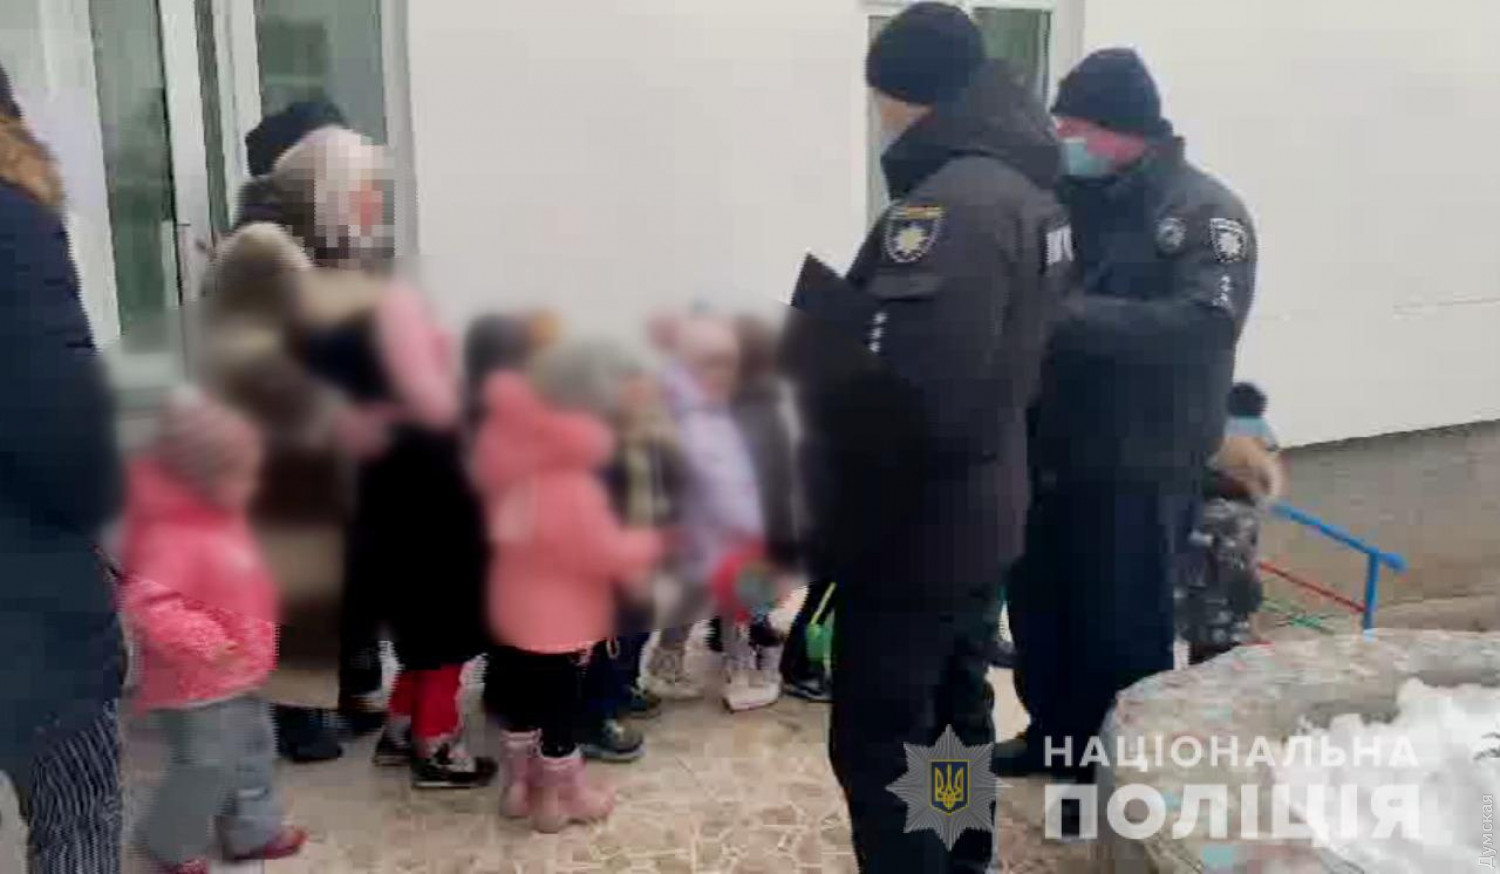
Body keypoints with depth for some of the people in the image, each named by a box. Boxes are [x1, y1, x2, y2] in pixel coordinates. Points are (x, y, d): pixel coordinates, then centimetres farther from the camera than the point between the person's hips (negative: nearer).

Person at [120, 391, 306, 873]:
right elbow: (147, 603, -40)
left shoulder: (214, 515, 3)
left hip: (235, 678, 10)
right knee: (209, 766, 4)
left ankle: (255, 830, 36)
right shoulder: (172, 537, -30)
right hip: (197, 686, -10)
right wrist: (204, 643, -37)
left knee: (253, 749, 20)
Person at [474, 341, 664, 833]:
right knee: (560, 711, 9)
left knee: (520, 701, 21)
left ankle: (519, 785, 36)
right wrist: (648, 544, -5)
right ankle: (560, 799, 25)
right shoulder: (575, 488, -27)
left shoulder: (516, 466, -6)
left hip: (513, 614, 8)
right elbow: (609, 555, -22)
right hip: (559, 624, -7)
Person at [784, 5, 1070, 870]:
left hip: (914, 529, -10)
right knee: (958, 715, 24)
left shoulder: (950, 202, -23)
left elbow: (899, 385, -32)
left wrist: (815, 323, -15)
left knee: (880, 747, 3)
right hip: (983, 512, 10)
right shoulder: (1031, 190, 8)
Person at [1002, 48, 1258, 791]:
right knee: (1038, 606, 18)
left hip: (1140, 467, -6)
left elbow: (1203, 325, -27)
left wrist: (1065, 317, -34)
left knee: (1122, 628, 5)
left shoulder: (1203, 213, -12)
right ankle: (1055, 737, 39)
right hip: (1052, 448, 7)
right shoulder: (1070, 197, 7)